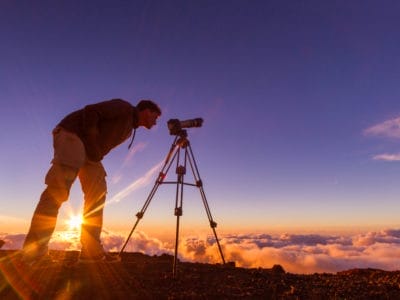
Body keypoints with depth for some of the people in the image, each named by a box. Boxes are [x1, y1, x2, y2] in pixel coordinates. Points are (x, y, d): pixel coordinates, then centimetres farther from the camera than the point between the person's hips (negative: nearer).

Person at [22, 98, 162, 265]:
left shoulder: (130, 128, 19)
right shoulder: (124, 108, -8)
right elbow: (90, 111, -17)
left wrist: (96, 152, -1)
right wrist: (92, 140, -16)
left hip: (90, 151, 10)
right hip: (72, 135, -9)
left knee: (97, 194, -2)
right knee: (59, 188, -20)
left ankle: (91, 250, -2)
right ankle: (34, 252, -20)